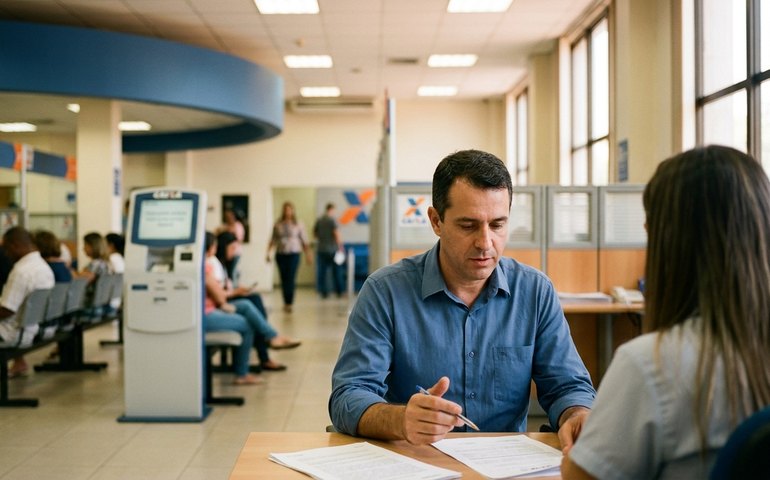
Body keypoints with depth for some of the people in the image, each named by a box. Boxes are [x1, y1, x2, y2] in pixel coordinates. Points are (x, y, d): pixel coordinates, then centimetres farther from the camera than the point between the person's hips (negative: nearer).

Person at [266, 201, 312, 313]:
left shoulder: (298, 224, 3)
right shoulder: (277, 225, 5)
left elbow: (304, 241, 4)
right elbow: (273, 240, 9)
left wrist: (308, 254, -1)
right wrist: (268, 252, 1)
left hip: (293, 254, -2)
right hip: (281, 254, 2)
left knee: (291, 279, -10)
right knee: (284, 279, 4)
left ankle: (289, 303, -8)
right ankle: (286, 302, 16)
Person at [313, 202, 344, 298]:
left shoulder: (318, 220, 4)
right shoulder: (332, 220, -11)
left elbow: (314, 234, 11)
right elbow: (337, 234, -16)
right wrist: (340, 247, -6)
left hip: (321, 249, 4)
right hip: (332, 249, -4)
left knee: (321, 272, 7)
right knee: (336, 272, 7)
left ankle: (324, 292, 6)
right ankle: (339, 292, 13)